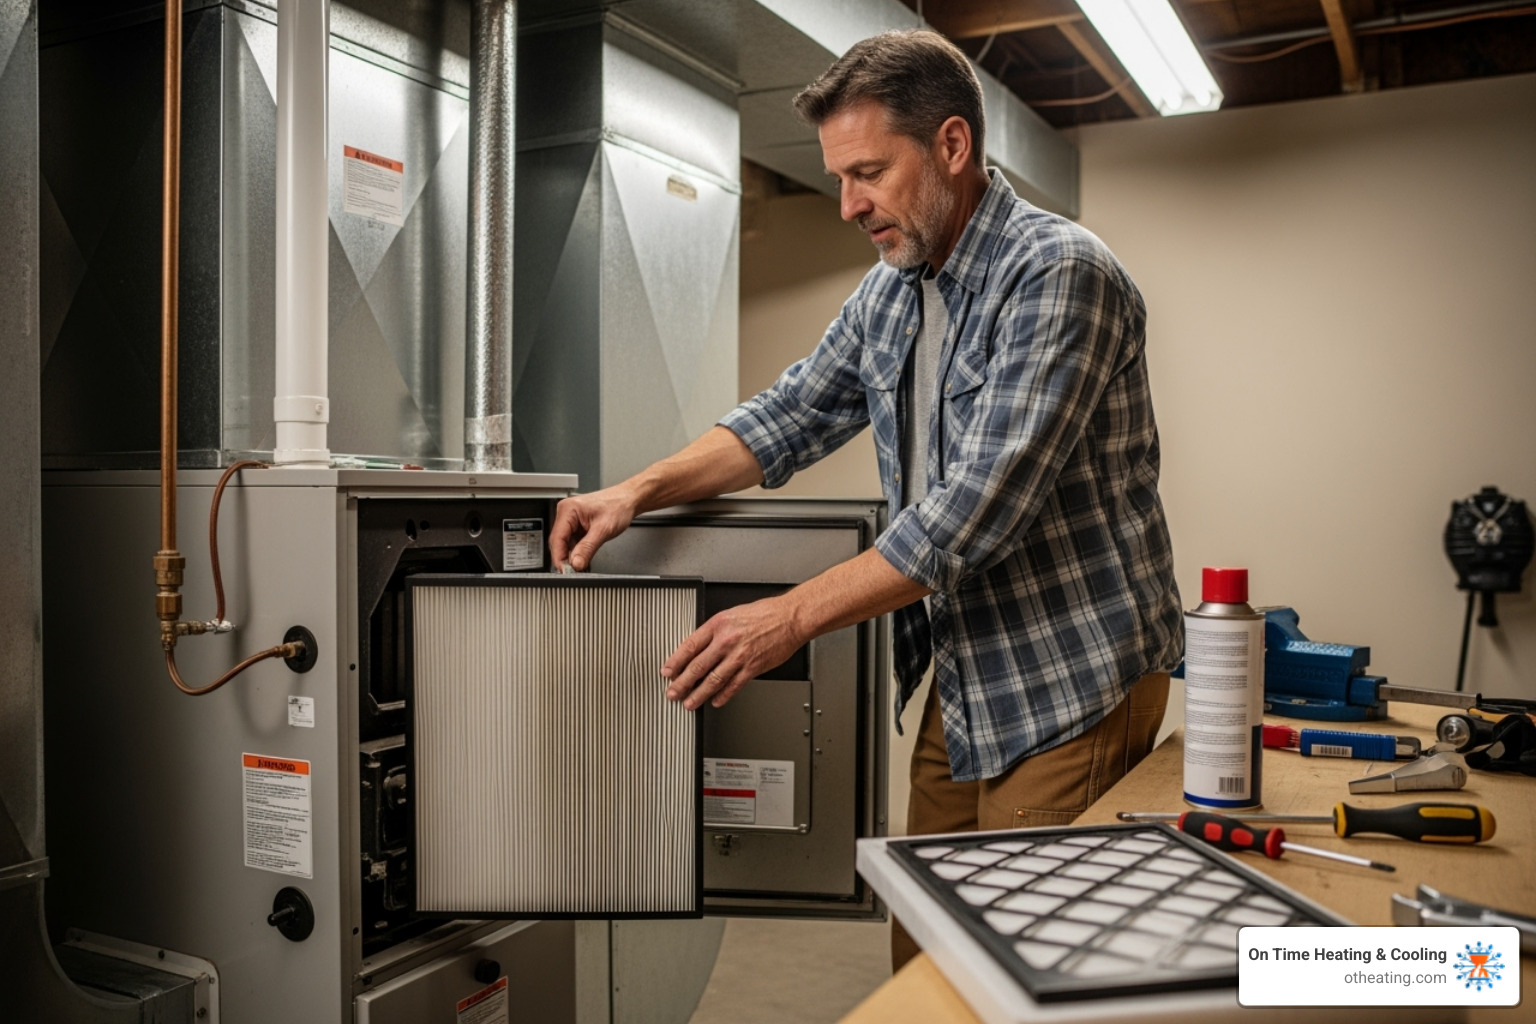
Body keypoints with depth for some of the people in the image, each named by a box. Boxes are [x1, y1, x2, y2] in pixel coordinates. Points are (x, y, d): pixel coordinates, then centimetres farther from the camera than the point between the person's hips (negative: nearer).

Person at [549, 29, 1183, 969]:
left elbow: (983, 505, -26)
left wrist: (795, 616, -24)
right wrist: (641, 491, -1)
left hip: (1072, 683, -7)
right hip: (962, 677, 8)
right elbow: (794, 414, 13)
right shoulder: (893, 288, 8)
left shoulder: (1062, 276, -19)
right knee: (922, 957, 14)